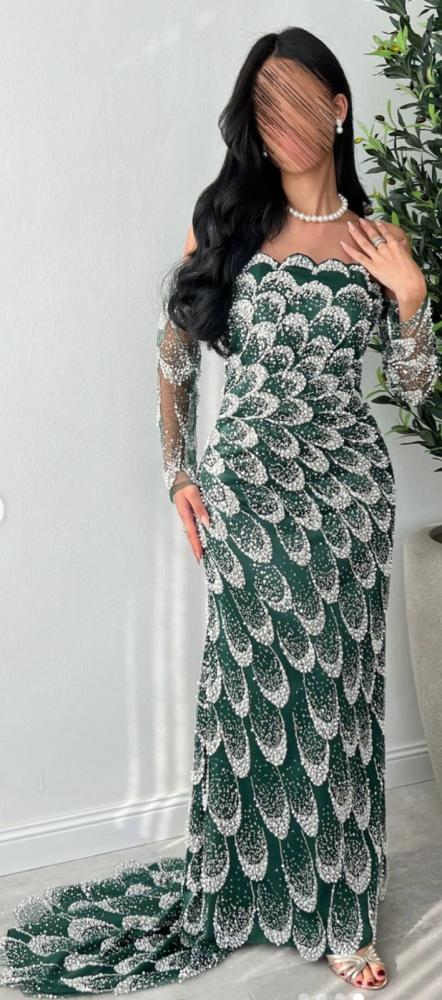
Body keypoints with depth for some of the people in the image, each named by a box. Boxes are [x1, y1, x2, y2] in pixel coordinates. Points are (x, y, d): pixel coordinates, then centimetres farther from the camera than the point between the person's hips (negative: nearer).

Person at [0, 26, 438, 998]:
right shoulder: (226, 221, 2)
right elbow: (175, 354, 5)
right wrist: (180, 474, 0)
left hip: (348, 488, 1)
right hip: (245, 487, -1)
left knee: (337, 689, 6)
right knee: (252, 684, 7)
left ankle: (337, 910, 21)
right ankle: (249, 889, 27)